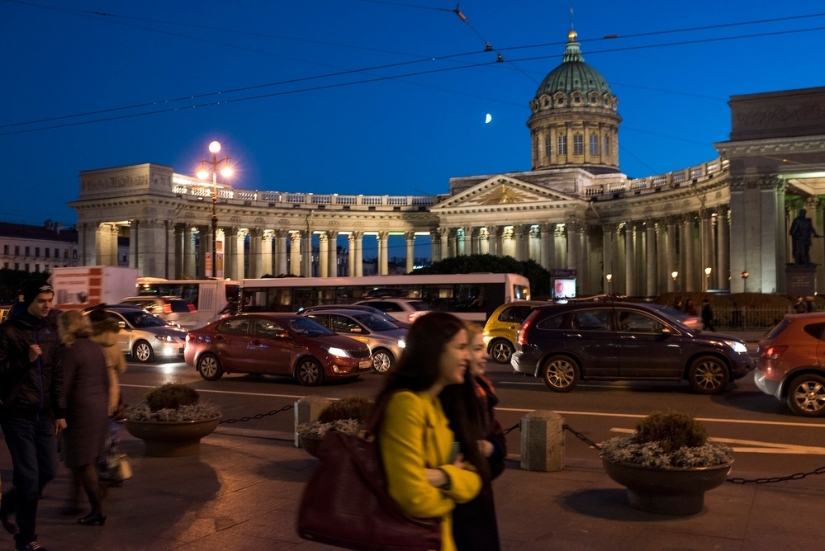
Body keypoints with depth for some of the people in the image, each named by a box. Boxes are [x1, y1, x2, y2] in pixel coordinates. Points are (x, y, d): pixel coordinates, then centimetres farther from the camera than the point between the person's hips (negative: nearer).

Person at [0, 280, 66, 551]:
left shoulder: (49, 329, 9)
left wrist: (60, 412, 11)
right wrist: (25, 360, -24)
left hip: (43, 414, 6)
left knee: (48, 470, 11)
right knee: (29, 477, -2)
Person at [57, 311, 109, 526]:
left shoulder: (71, 351, -13)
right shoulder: (95, 348, 11)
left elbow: (64, 387, -15)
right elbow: (105, 381, 15)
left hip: (80, 411, -8)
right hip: (100, 409, 8)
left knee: (82, 462, 0)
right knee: (90, 459, 18)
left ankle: (98, 510, 2)